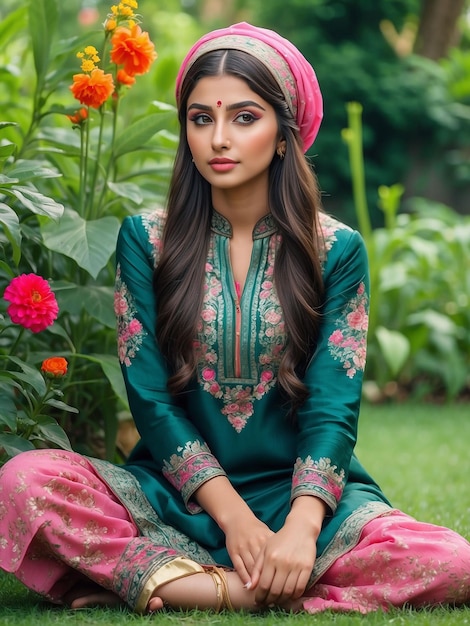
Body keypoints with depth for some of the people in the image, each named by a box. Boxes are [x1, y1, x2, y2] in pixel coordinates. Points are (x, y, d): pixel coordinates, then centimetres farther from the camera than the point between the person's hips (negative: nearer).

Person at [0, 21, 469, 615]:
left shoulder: (337, 250, 2)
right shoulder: (146, 239, 3)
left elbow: (333, 410, -5)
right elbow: (150, 398, -3)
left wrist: (300, 528, -23)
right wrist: (234, 517, -15)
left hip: (300, 495, 1)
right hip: (173, 495, 0)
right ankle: (240, 591, -28)